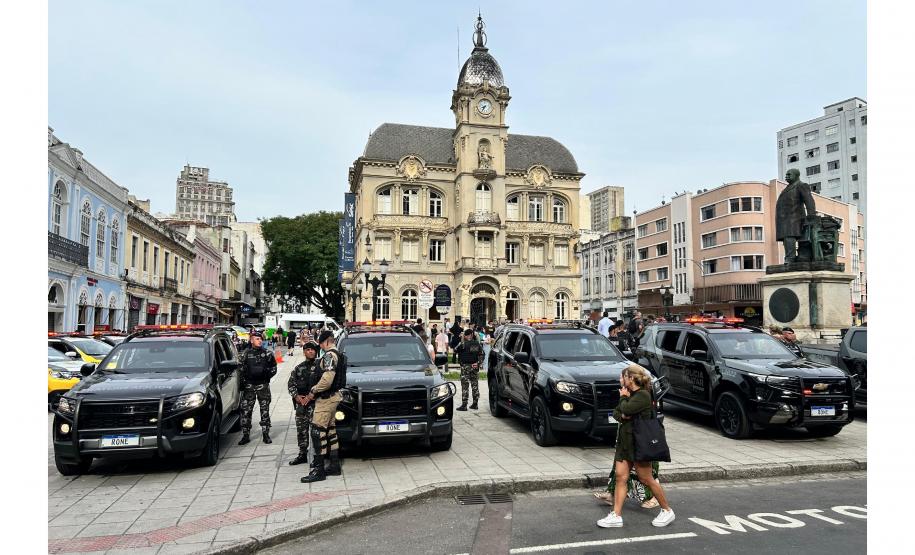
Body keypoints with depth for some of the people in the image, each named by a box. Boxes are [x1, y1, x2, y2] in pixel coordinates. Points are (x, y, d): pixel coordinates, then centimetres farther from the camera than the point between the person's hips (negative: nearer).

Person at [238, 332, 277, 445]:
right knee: (245, 410, 0)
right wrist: (242, 383, 0)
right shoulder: (246, 354, 4)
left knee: (265, 410, 4)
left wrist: (267, 375, -3)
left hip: (263, 385, 0)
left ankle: (266, 434, 13)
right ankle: (245, 435, 10)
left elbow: (273, 368, 11)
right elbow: (241, 370, 7)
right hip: (249, 385, 0)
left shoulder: (267, 353, 5)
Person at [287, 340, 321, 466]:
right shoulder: (298, 368, 13)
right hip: (300, 402, 5)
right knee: (301, 429, 11)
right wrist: (296, 396, -4)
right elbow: (290, 383, 13)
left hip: (314, 402, -5)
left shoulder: (319, 366, -2)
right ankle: (302, 454, 22)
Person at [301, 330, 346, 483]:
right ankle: (335, 466, 21)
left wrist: (313, 391, -14)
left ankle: (318, 470, -6)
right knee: (330, 431, 15)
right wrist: (315, 392, 11)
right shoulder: (339, 355, 16)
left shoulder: (330, 355, -16)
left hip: (326, 399, -10)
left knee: (318, 432, -8)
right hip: (334, 396, 10)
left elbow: (327, 379, -27)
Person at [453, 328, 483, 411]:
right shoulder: (478, 344, 7)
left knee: (465, 386, -4)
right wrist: (478, 363, 0)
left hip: (465, 366, -5)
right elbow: (481, 355, 4)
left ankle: (464, 405, -5)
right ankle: (475, 404, 17)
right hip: (475, 367, 5)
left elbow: (455, 350, -6)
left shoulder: (463, 344, -10)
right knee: (475, 385, 11)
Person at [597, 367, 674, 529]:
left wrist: (623, 397, -6)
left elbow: (626, 409, -25)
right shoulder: (630, 394, 14)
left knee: (646, 479, 2)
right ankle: (616, 516, 5)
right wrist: (622, 416, -11)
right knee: (620, 477, 3)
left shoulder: (643, 395, -14)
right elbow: (615, 412, 11)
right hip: (625, 441, 8)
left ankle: (667, 511, 20)